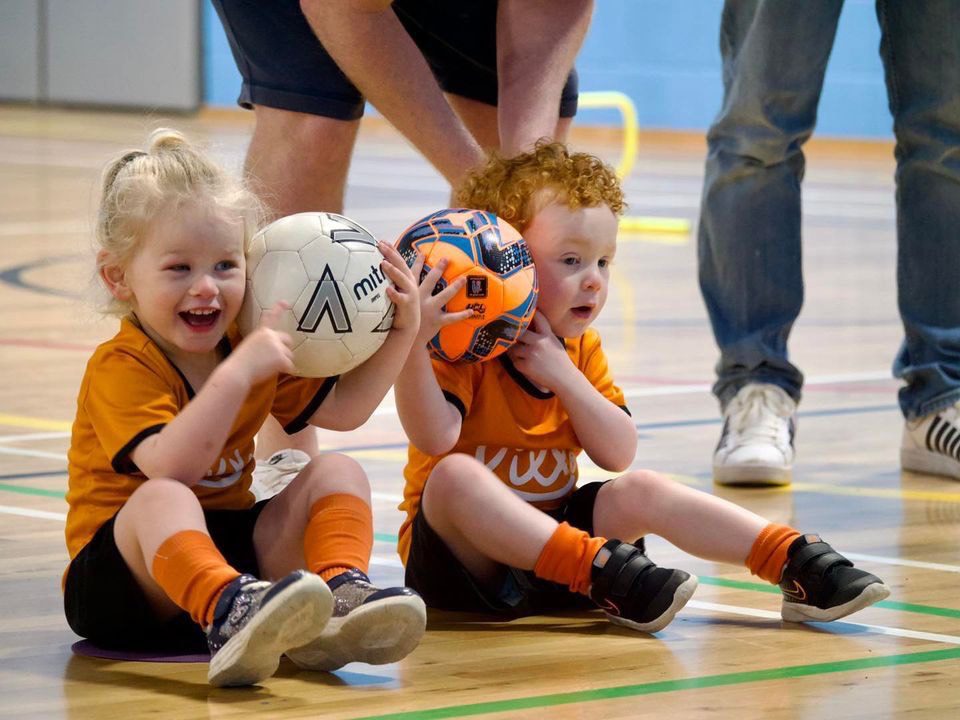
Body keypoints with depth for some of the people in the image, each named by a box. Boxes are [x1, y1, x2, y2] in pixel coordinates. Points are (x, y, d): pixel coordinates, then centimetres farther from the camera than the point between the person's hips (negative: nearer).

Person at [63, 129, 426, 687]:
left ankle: (339, 595, -35)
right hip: (125, 573, -7)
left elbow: (344, 408, 19)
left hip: (231, 547, 7)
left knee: (337, 474, -7)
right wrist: (237, 374, -37)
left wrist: (401, 333, 6)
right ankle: (228, 614, -66)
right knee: (161, 500, -38)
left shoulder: (251, 348, 10)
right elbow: (171, 466, -32)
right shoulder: (121, 368, -15)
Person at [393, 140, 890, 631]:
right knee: (456, 475, -35)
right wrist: (413, 345, -44)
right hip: (466, 551, -6)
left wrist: (565, 377, -15)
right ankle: (600, 570, -46)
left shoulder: (581, 350, 8)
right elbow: (435, 438, -31)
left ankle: (796, 563, -16)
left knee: (643, 491, -13)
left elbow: (619, 456, -2)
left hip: (549, 532, 6)